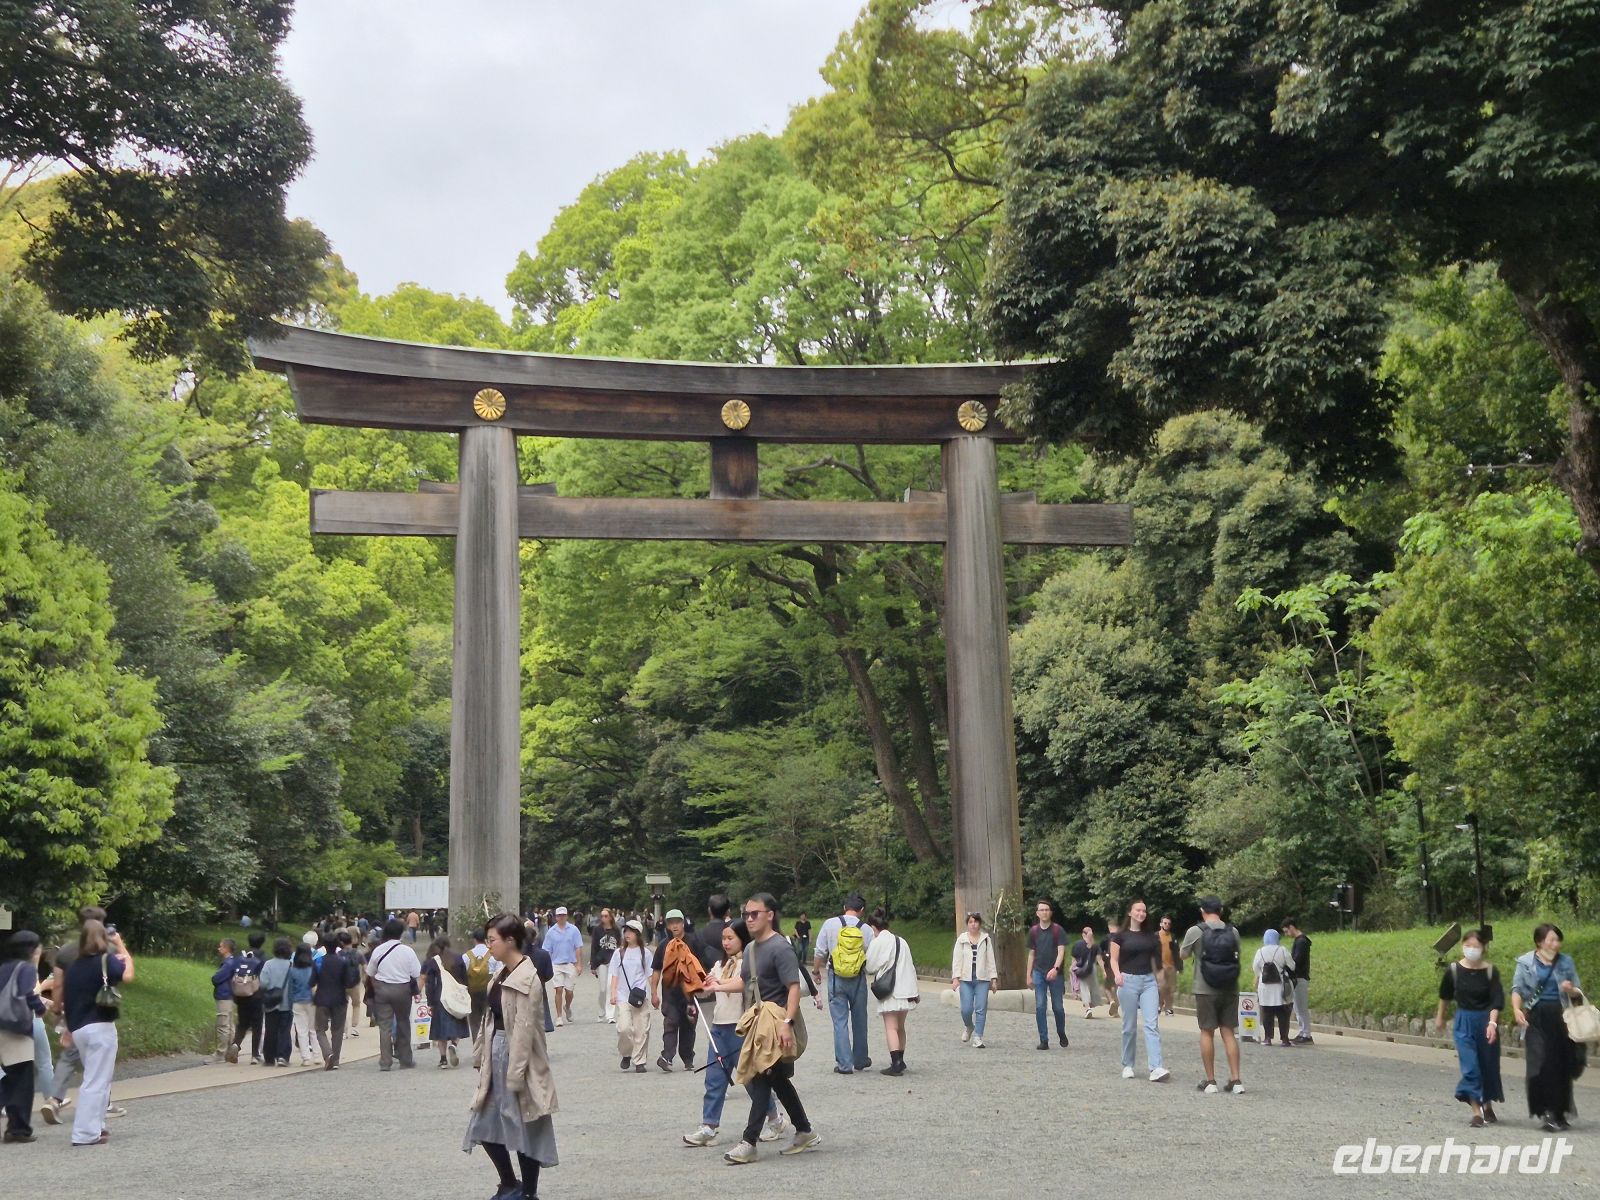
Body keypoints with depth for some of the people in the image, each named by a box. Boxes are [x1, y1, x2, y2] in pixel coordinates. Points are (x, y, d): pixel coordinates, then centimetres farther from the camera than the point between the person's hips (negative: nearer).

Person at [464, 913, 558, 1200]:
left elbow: (524, 1029, -20)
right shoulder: (502, 974, 10)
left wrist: (515, 1074, -21)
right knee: (486, 1126, 13)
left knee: (525, 1130, 3)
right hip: (496, 1054, 9)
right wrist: (482, 1055, 15)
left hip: (516, 1056, -9)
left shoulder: (526, 979, -18)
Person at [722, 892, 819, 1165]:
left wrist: (787, 1023, -29)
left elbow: (794, 987, -21)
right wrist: (718, 986, 15)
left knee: (762, 1079, -9)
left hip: (777, 1022, -9)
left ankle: (749, 1143, -6)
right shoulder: (750, 949, 13)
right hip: (759, 1020, 9)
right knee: (778, 1080, 15)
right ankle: (806, 1133, 27)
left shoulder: (780, 948, -14)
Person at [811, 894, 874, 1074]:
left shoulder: (830, 924, -6)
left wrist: (816, 971, 13)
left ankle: (843, 1064, 0)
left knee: (840, 1021, 3)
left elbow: (820, 952, -1)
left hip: (836, 978, -1)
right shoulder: (866, 929, -5)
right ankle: (860, 1060, 28)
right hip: (858, 978, 1)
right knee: (859, 1020, 16)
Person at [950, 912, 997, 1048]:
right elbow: (956, 959, 3)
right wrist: (955, 978, -6)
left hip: (982, 980, 0)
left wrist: (994, 978, 4)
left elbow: (991, 959, 8)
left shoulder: (986, 939, 7)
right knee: (966, 1009, -5)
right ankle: (968, 1027, 27)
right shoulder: (961, 939, 5)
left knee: (981, 1009, -5)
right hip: (966, 979, 0)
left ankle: (977, 1037, 3)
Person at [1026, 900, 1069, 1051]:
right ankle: (1044, 1040, -1)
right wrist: (1029, 975, 10)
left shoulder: (1057, 930, -3)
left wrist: (1055, 968, -26)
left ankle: (1062, 1034, 28)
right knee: (1040, 1007, -5)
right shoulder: (1033, 931, 7)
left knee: (1058, 1007, 4)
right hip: (1039, 972, 2)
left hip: (1055, 973, -2)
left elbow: (1061, 951, -10)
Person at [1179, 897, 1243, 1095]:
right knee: (1229, 1033, 7)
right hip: (1230, 989, 3)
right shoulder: (1233, 932, 1)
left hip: (1206, 989, -3)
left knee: (1207, 1033, 5)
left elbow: (1183, 955, 6)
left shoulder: (1196, 932, -8)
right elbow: (1237, 956, 15)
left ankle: (1210, 1081, 6)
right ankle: (1236, 1080, 3)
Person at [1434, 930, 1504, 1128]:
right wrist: (1440, 1017, 22)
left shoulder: (1490, 970, -10)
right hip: (1464, 1022, 0)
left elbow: (1497, 1000, -14)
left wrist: (1492, 1023, -28)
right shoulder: (1454, 970, -6)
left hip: (1487, 1021, 0)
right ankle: (1476, 1112, -10)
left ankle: (1488, 1106, 33)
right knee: (1470, 1066, -9)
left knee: (1489, 1065, 12)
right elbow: (1445, 995, 11)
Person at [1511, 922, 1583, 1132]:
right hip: (1536, 1018, -2)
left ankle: (1559, 1113, 13)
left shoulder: (1566, 962, 12)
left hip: (1561, 1018, 2)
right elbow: (1517, 989, 2)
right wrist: (1517, 1009, -16)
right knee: (1540, 1063, -11)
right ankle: (1543, 1111, -7)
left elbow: (1579, 991, 16)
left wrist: (1571, 990, -8)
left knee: (1562, 1067, 1)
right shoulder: (1526, 962, 6)